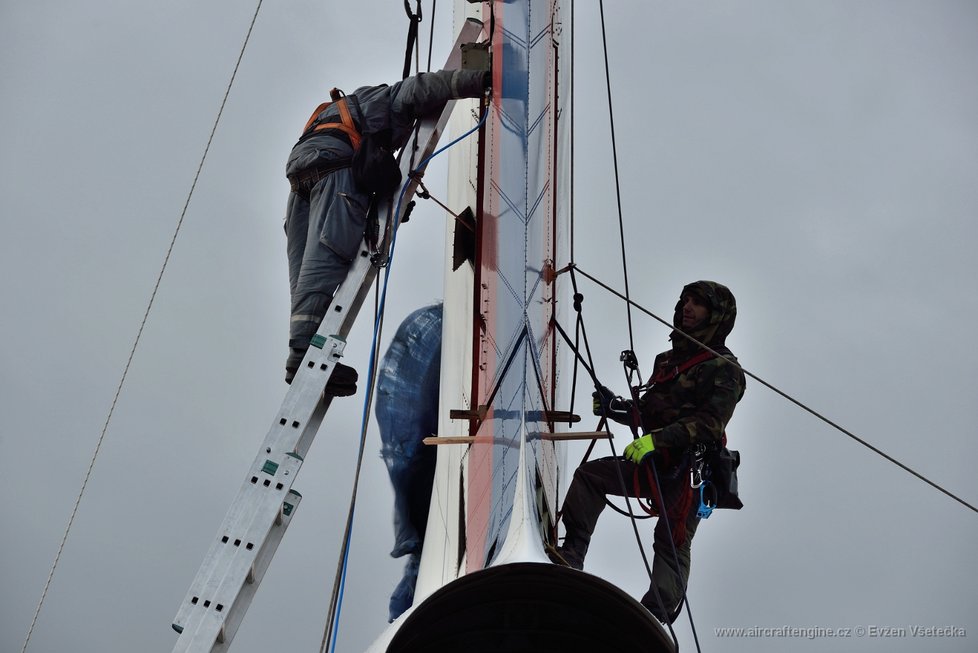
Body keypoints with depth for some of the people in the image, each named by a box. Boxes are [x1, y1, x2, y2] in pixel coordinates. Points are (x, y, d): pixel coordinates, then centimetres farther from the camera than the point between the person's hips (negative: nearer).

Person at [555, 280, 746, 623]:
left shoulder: (723, 369, -7)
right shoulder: (668, 359, 18)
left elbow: (709, 423, -20)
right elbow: (648, 412, 23)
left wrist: (658, 438, -30)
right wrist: (616, 408, 4)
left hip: (690, 471, -8)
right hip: (655, 466, 8)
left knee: (672, 546, -8)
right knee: (589, 475, 1)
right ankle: (571, 558, 1)